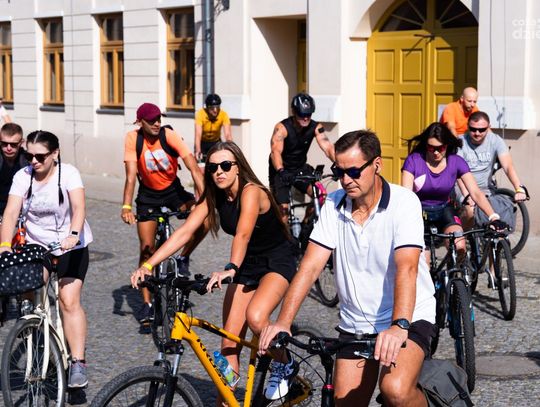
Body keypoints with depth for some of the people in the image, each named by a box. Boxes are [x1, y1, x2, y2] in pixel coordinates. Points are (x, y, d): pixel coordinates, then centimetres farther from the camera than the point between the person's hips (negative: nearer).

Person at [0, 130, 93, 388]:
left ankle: (78, 363, -12)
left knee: (70, 301, -14)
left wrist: (73, 234, -48)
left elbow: (79, 207, -30)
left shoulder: (68, 173, -15)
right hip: (36, 245, 4)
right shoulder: (22, 176, -8)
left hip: (71, 246, -3)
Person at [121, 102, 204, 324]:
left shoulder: (170, 136, -21)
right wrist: (126, 207, -34)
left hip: (173, 190, 0)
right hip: (148, 195, 0)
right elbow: (131, 175, -22)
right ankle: (147, 303, 6)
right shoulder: (133, 138, -19)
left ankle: (184, 258, -2)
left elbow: (194, 168, -29)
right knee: (147, 250, -4)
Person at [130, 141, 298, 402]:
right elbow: (184, 231, -14)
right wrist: (148, 264, -26)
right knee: (229, 344, -1)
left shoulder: (251, 191, -24)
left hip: (277, 263, -6)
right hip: (247, 266, 7)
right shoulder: (213, 197, -5)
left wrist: (230, 269, -58)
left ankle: (284, 365, -6)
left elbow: (243, 233, -41)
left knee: (255, 317, -33)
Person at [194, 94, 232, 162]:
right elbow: (198, 134, -39)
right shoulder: (200, 113, -29)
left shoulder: (223, 115, -25)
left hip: (216, 142, 1)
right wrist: (198, 151, -55)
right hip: (203, 142, -1)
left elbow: (227, 134, -33)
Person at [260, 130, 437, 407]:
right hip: (355, 324, 5)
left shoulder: (403, 202, -15)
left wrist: (399, 326, -43)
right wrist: (283, 322, -22)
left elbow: (406, 267, -28)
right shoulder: (334, 205, -2)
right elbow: (310, 266, -9)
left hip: (408, 319, -5)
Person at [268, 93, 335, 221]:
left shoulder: (315, 127, -13)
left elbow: (328, 147, -24)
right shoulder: (282, 127, -23)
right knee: (283, 208, -13)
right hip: (281, 171, -3)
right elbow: (276, 151, -36)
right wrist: (281, 172, -55)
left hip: (300, 168, 3)